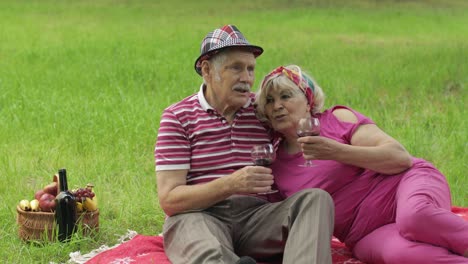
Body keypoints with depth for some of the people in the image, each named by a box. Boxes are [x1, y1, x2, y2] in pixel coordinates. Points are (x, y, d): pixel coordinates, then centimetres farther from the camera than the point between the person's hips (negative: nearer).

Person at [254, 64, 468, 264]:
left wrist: (337, 151, -20)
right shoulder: (274, 163, 12)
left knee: (416, 216, -41)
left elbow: (401, 157, -8)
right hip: (368, 235, 2)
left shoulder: (338, 118, 2)